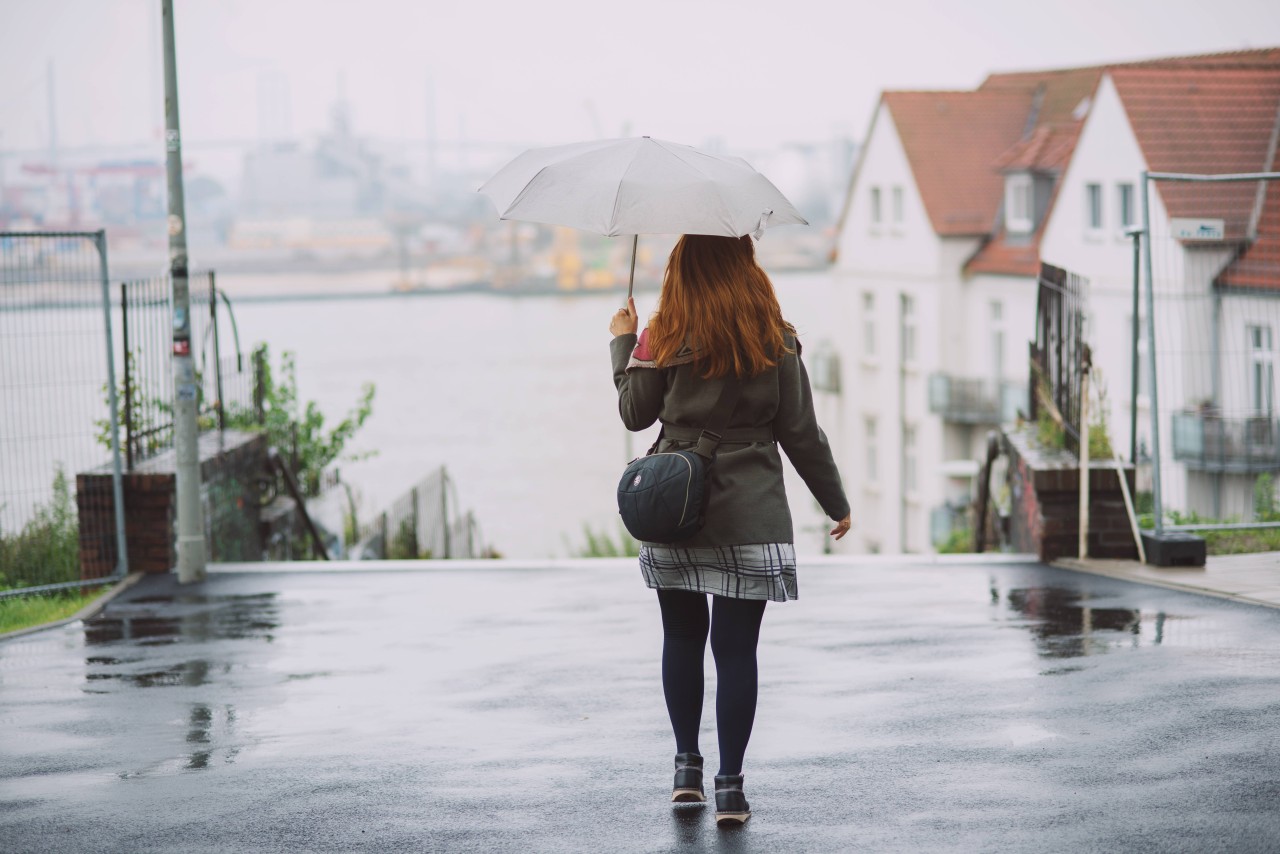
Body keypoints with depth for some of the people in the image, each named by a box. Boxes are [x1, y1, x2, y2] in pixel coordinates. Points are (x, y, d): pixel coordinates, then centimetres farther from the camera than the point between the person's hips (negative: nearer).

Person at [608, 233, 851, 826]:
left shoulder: (665, 338, -2)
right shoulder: (775, 342, -1)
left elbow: (635, 414, 8)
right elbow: (800, 433, 1)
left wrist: (623, 345, 23)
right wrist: (836, 504, 12)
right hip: (750, 517, -1)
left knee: (682, 638, 16)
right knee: (736, 648, 1)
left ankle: (687, 767, 21)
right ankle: (729, 788, 1)